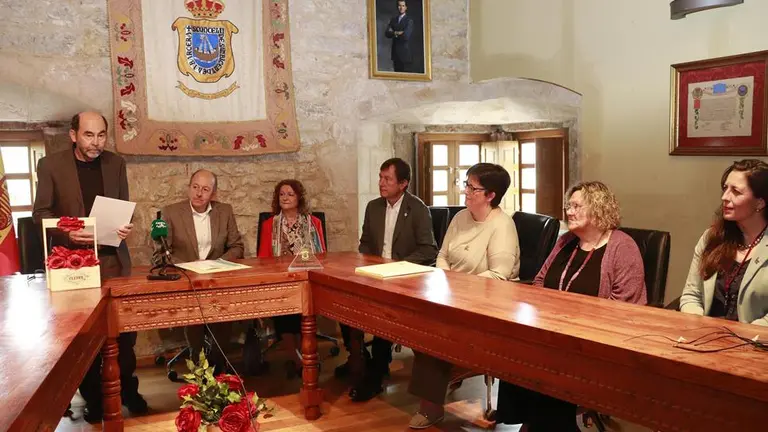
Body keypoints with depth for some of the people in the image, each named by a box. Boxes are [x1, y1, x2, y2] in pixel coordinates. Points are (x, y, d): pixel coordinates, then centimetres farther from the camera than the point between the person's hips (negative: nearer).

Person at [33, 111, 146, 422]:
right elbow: (40, 213, -3)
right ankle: (93, 396, 22)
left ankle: (127, 389, 23)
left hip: (114, 258, 2)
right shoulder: (51, 165, -4)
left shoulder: (116, 163, 5)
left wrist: (126, 227, -11)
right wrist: (67, 233, -21)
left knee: (124, 327, 7)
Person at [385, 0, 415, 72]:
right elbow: (387, 33, 4)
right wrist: (397, 33, -11)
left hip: (405, 52, -5)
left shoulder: (409, 20, -3)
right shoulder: (393, 20, 14)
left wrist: (394, 33, -1)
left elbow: (406, 36, -14)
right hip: (395, 52, 5)